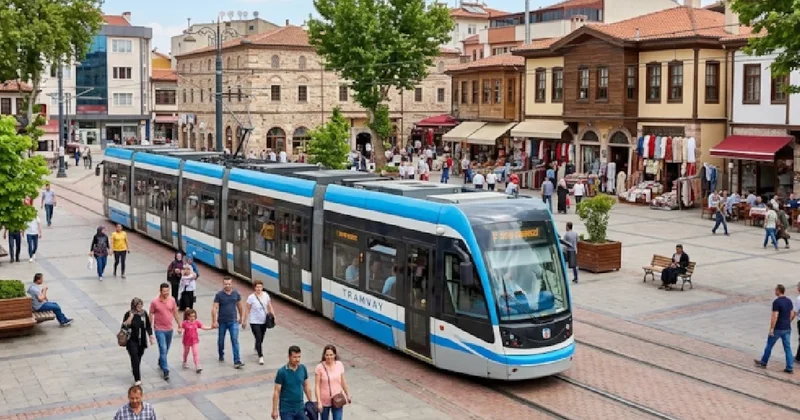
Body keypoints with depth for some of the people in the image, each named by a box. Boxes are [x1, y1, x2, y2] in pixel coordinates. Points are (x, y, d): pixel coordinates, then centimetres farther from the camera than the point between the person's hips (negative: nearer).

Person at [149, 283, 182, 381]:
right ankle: (165, 371, -5)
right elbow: (151, 315, -5)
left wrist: (179, 326, 9)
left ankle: (161, 362, 45)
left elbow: (175, 313, 7)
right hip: (159, 330, -4)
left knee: (166, 349, 19)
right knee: (163, 349, -10)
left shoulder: (172, 300, -3)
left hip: (169, 329, 4)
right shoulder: (154, 302, -14)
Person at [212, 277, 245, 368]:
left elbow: (239, 306, 12)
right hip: (222, 322, 0)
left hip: (233, 321, 0)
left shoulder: (236, 294, -1)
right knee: (221, 340, 15)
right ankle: (221, 355, 41)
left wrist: (240, 317, 19)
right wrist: (214, 321, -16)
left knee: (235, 341, -8)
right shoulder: (219, 295, -9)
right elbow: (214, 308, -11)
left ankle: (237, 361, -11)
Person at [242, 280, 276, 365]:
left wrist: (273, 316, -1)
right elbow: (247, 310, -9)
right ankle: (260, 356, -1)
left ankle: (257, 348, 49)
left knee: (261, 338, 20)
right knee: (258, 339, -9)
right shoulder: (251, 297, -14)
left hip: (264, 321, 5)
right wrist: (244, 321, -7)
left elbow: (270, 307, 6)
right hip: (254, 322, -5)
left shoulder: (266, 295, -2)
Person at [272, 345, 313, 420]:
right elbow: (277, 392, -11)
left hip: (300, 408, 5)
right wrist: (274, 410, -11)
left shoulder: (303, 369, -1)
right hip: (286, 410, -4)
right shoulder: (282, 372, -15)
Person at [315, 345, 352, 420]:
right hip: (325, 401, -1)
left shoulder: (339, 365, -6)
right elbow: (317, 386, -13)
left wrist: (348, 395, 14)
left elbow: (343, 382, 7)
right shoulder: (320, 367, -15)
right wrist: (319, 402, -18)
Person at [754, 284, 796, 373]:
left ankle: (763, 362, 25)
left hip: (778, 329, -6)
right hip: (787, 329, 6)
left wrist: (771, 328, -15)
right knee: (787, 347, 7)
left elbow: (775, 316, -21)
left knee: (769, 345, 11)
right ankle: (789, 367, 4)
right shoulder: (789, 301, 5)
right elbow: (792, 314, 12)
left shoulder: (776, 302, -18)